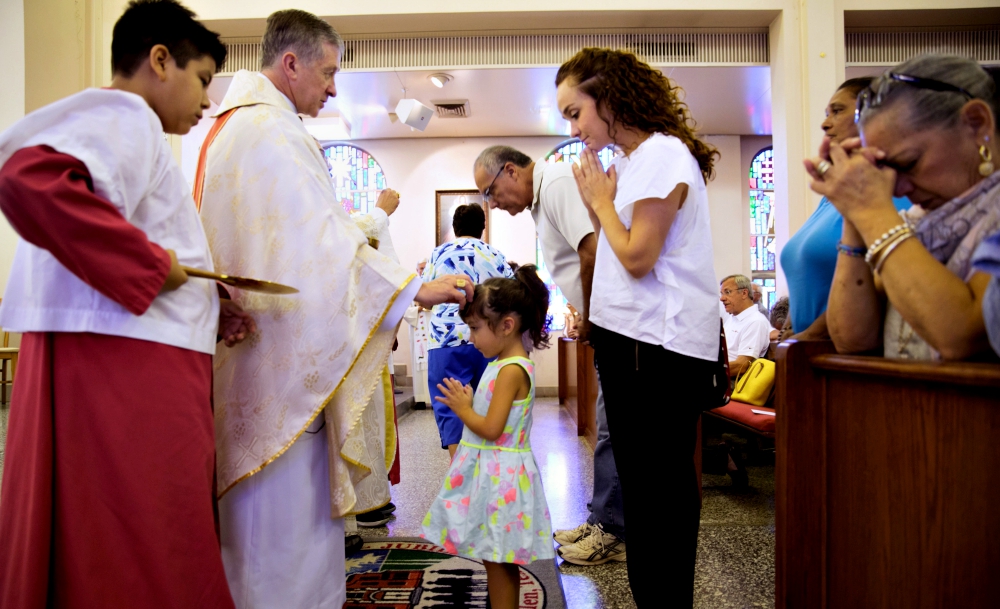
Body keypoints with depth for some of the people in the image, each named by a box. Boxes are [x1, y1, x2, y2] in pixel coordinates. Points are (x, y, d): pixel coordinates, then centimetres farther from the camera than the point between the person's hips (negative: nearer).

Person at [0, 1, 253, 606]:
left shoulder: (125, 127, 24)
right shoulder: (122, 114, -6)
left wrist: (205, 313, 12)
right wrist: (149, 263, -19)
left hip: (133, 368, 10)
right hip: (121, 362, -10)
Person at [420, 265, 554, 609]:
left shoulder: (511, 370, -20)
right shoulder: (505, 363, 11)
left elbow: (491, 429, -24)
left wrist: (461, 408, -10)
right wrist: (468, 401, 4)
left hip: (498, 476, -10)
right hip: (493, 472, 10)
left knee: (497, 562, 1)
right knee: (500, 563, 18)